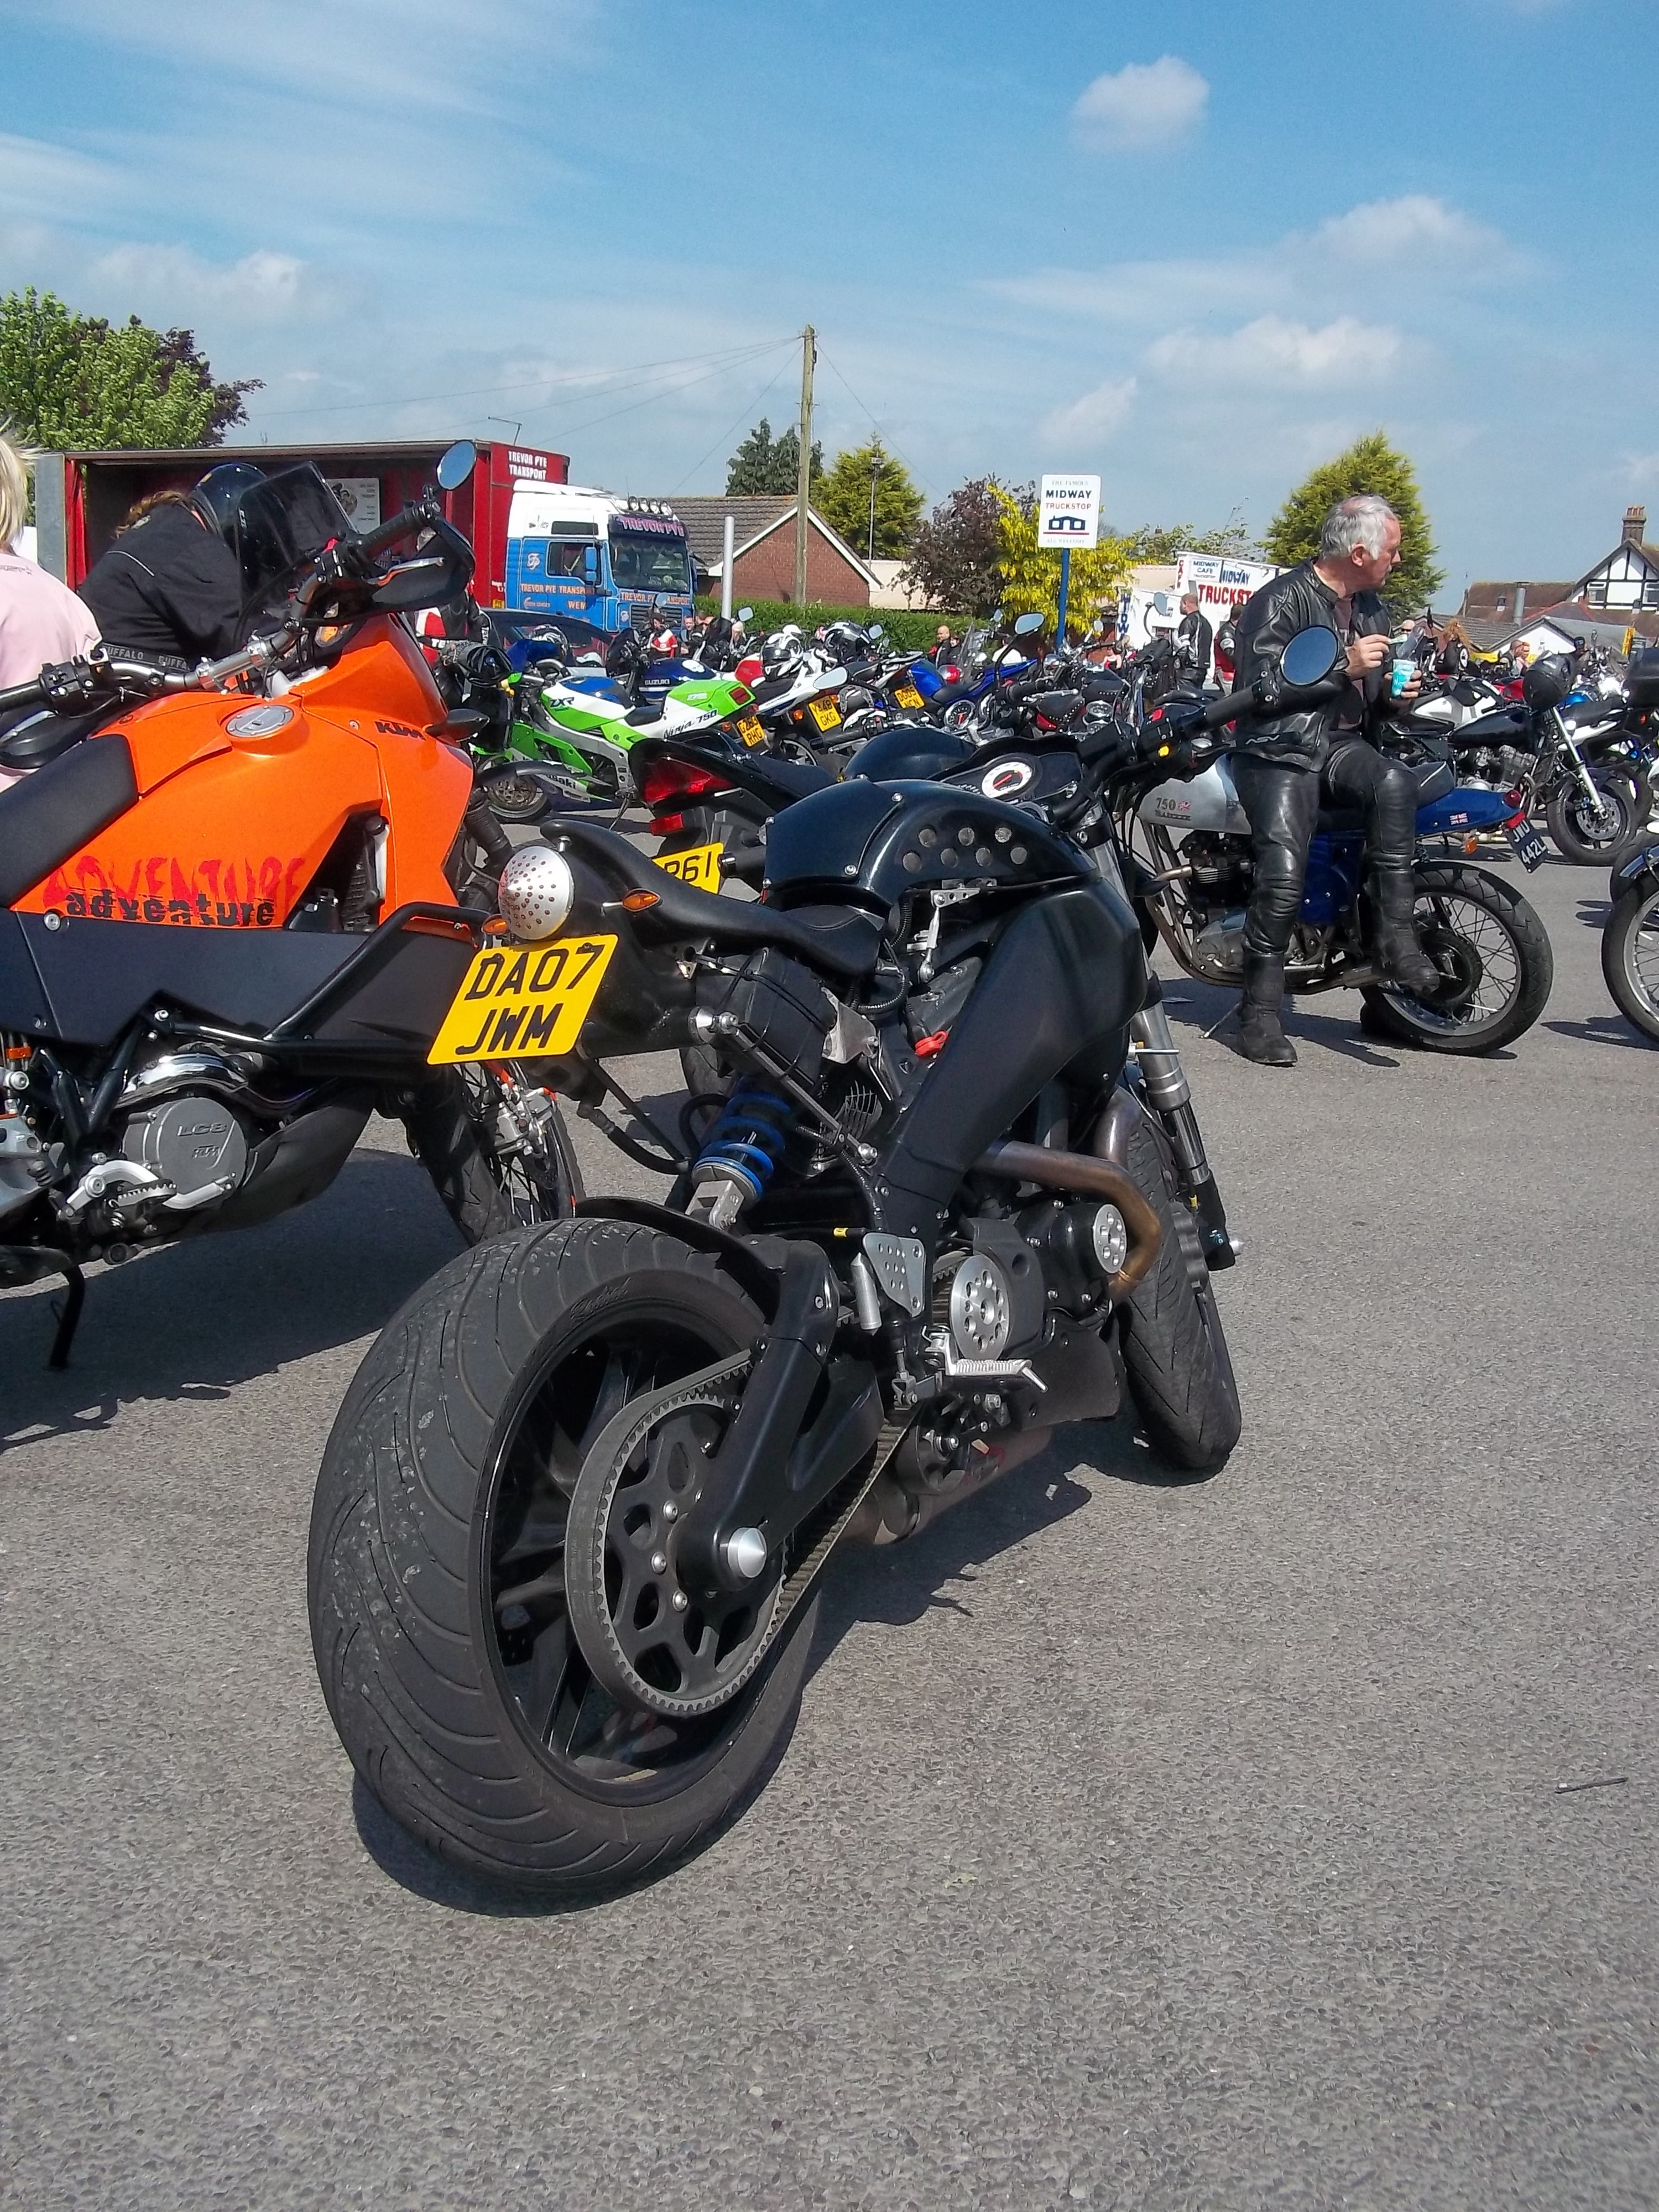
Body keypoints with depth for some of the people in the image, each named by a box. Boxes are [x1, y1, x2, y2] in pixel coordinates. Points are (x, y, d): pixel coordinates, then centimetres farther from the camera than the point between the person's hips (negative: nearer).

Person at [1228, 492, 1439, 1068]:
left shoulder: (1371, 607, 19)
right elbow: (1260, 687, -17)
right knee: (1284, 875, -24)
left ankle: (1396, 937, -29)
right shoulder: (1279, 601, -6)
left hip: (1344, 745, 6)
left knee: (1396, 781, -30)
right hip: (1281, 751, -6)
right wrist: (1344, 667, -18)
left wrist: (1395, 691, 8)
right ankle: (1260, 1014, -13)